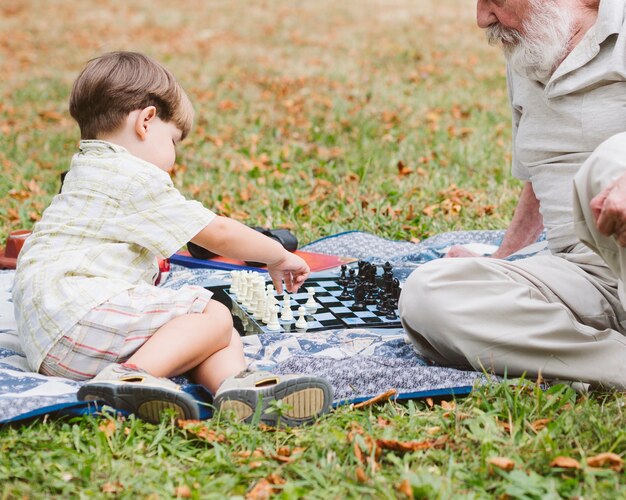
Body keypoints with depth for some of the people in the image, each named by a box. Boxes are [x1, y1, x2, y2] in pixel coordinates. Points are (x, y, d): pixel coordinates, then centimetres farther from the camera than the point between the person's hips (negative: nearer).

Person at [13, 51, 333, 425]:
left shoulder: (88, 171, 26)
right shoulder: (137, 181, -7)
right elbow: (218, 233, -1)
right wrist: (279, 256, 13)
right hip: (79, 308, -10)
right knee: (214, 317, -13)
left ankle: (236, 381, -27)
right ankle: (130, 376, -31)